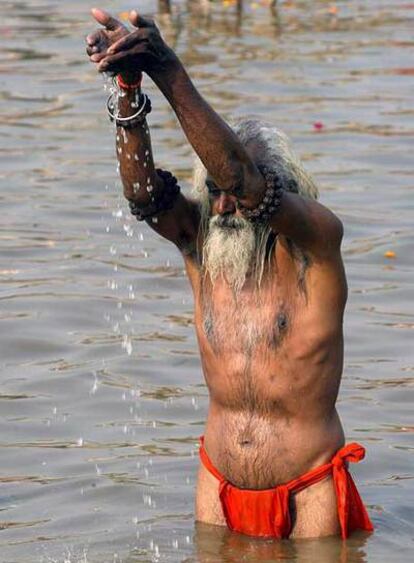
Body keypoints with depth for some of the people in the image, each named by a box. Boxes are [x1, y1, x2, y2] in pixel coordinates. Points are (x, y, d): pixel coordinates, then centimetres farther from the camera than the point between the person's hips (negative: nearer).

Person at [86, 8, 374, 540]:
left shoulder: (315, 243, -13)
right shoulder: (200, 244, 0)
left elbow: (243, 179, -30)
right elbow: (143, 192, -18)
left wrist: (168, 72, -39)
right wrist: (128, 86, -35)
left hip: (308, 490, -4)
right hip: (220, 486, 4)